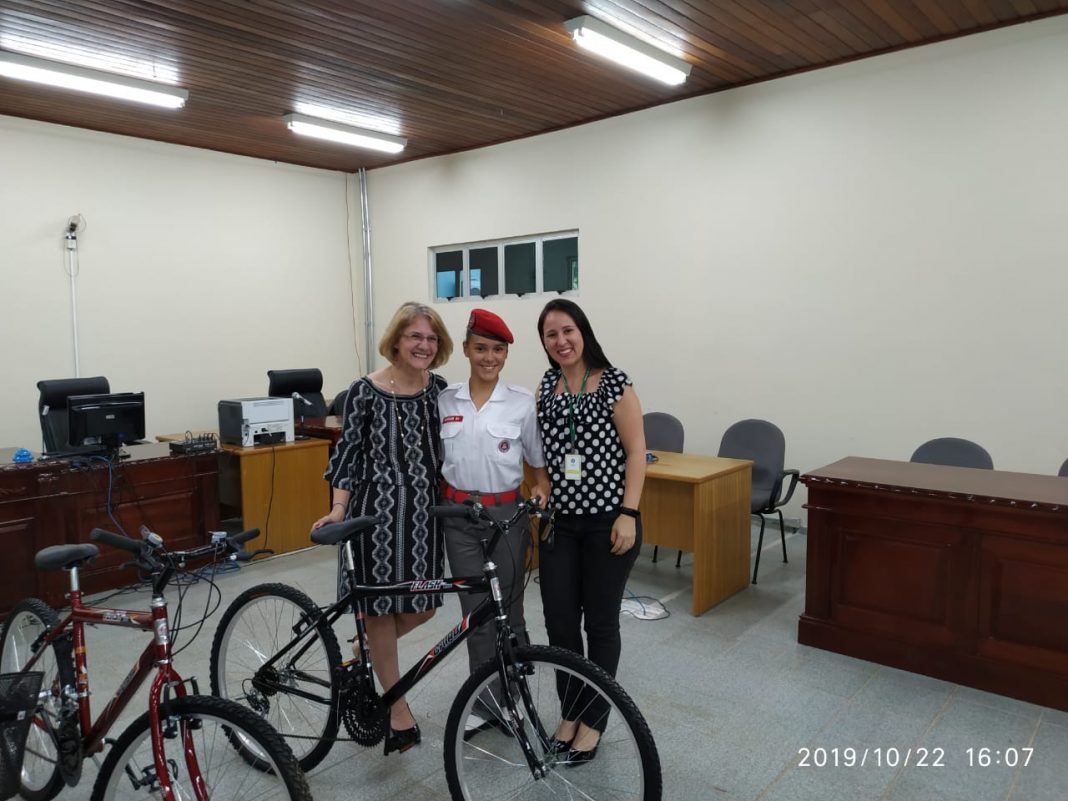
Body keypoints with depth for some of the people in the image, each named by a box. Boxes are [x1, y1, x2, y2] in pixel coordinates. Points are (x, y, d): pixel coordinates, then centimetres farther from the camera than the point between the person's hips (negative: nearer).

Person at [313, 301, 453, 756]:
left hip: (424, 509, 4)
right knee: (382, 606, 6)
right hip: (377, 510, -4)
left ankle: (360, 656, 38)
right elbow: (347, 453, -5)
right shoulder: (365, 391, -8)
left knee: (423, 605, 9)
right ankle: (399, 714, 23)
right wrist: (338, 509, -14)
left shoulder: (440, 389, 4)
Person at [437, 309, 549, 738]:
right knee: (475, 612, 8)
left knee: (508, 613, 8)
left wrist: (542, 491, -16)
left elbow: (540, 463, 1)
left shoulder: (522, 402, -5)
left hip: (506, 515, -2)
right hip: (459, 516, 2)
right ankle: (486, 702, 23)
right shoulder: (445, 400, 1)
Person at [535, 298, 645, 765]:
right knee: (559, 621, 8)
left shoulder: (613, 382, -8)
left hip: (607, 521, -4)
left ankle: (593, 721, 24)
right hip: (560, 521, 5)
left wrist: (628, 513, -15)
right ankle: (570, 712, 29)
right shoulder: (545, 388, 7)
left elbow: (636, 452, -9)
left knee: (600, 623, 7)